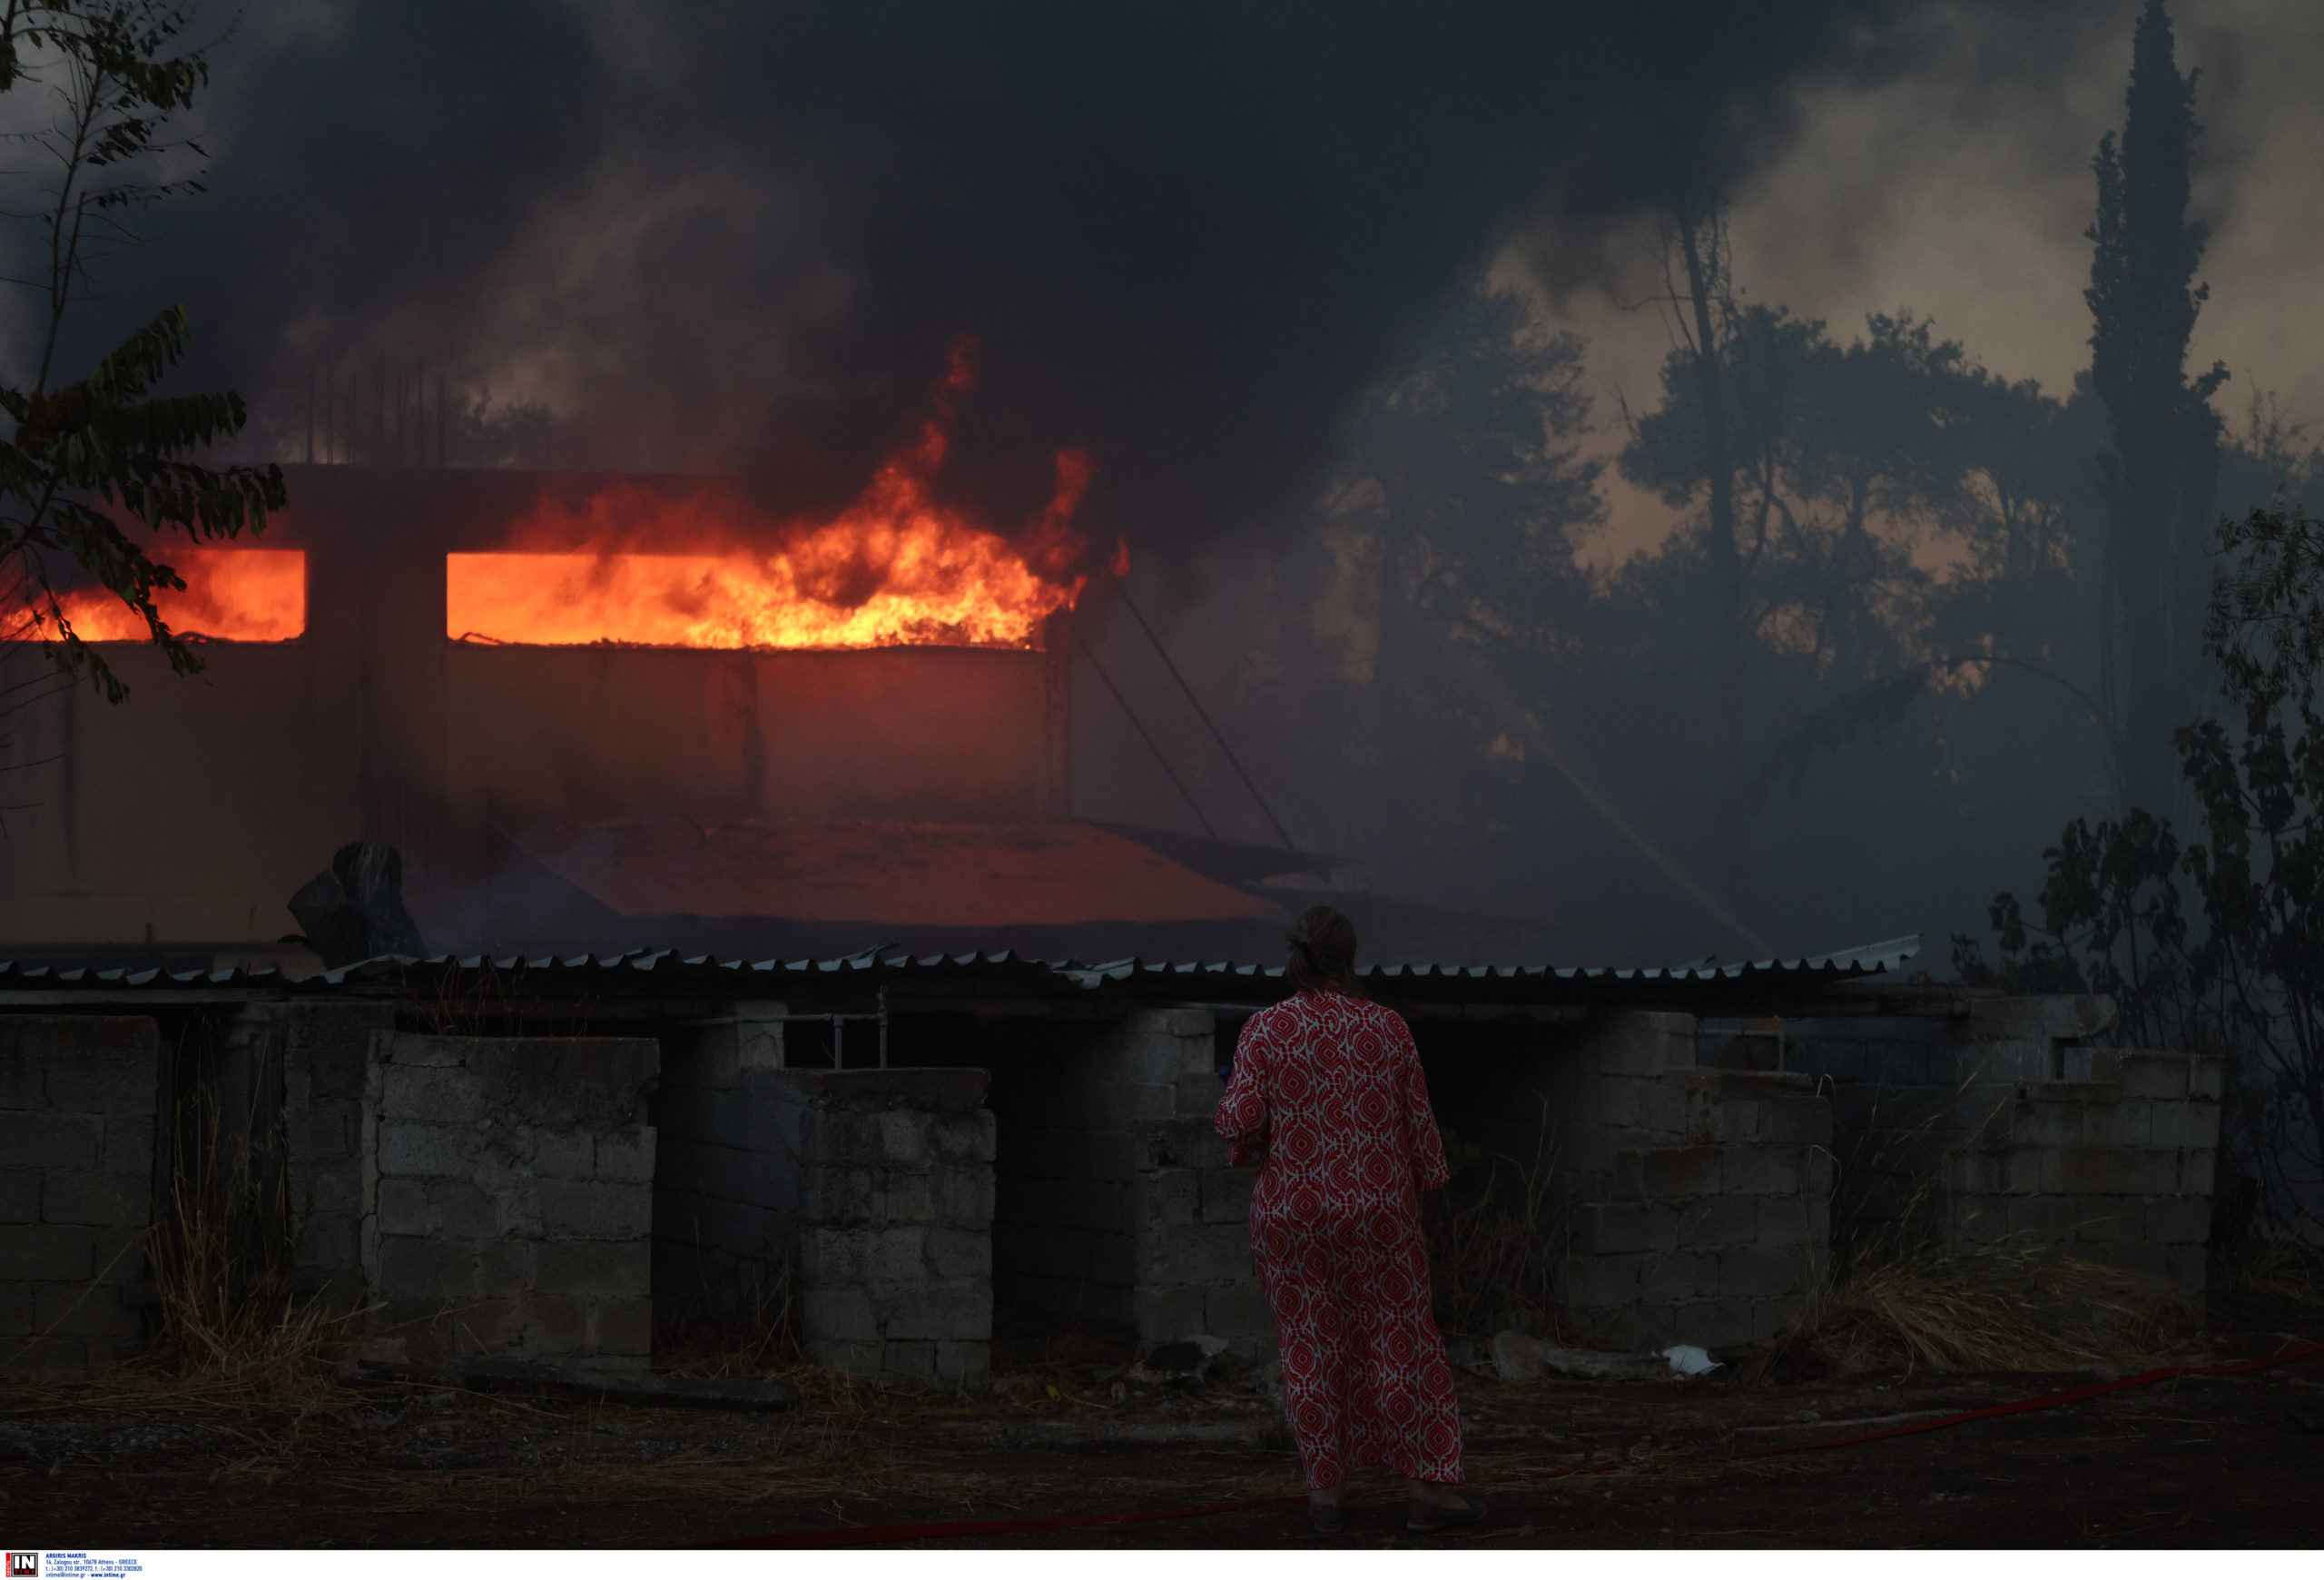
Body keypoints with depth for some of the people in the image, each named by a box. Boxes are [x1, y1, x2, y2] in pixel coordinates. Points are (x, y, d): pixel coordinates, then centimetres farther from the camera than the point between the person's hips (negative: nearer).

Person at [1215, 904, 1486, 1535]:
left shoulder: (1265, 1031, -6)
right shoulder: (1388, 1029, -2)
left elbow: (1241, 1120, -14)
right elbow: (1418, 1121, 3)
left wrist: (1241, 1138, 8)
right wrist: (1425, 1184, 16)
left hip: (1291, 1215, 0)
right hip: (1378, 1211, 0)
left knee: (1310, 1347, 7)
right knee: (1400, 1342, 5)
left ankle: (1327, 1489, 9)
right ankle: (1425, 1486, 4)